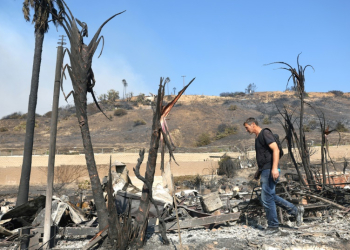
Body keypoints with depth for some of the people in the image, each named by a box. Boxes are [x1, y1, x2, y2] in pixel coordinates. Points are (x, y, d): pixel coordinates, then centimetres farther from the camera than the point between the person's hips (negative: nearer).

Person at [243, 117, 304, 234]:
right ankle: (296, 210, 23)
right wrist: (258, 171, 26)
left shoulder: (265, 133, -10)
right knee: (271, 197, 14)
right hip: (265, 172, 10)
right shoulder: (258, 138, 19)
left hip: (270, 171, -10)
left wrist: (274, 168, -28)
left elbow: (276, 150, -20)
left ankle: (273, 226, 10)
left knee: (267, 199, -4)